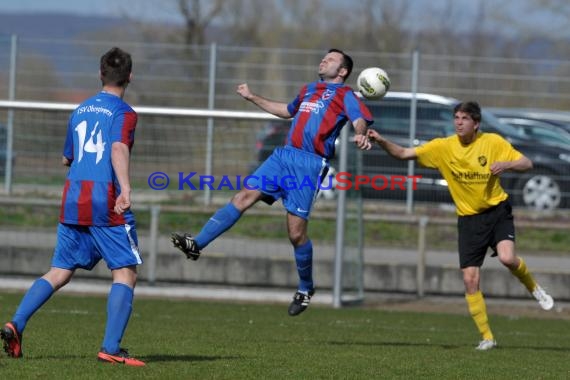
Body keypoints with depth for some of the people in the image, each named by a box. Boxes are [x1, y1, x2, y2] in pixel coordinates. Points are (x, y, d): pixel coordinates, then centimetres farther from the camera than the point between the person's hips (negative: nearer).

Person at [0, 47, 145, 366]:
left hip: (73, 200, 6)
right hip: (106, 202, -6)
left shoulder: (80, 110, 18)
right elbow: (119, 149, -22)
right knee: (126, 273, -2)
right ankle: (111, 348, -14)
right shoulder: (123, 112, -3)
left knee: (59, 272, 12)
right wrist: (125, 189, -35)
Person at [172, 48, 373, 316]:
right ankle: (196, 245, -15)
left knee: (296, 232, -7)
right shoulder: (308, 90, 26)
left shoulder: (344, 94, 3)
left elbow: (360, 120, -14)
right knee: (244, 197, -8)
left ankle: (306, 288, 13)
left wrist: (360, 135, -38)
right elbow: (287, 111, 44)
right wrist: (253, 98, 48)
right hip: (284, 155, 6)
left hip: (311, 164, -6)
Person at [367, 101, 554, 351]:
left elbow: (527, 164, -4)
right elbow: (403, 154, -9)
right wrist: (381, 141, -26)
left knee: (507, 258, -27)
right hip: (469, 218, 2)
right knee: (470, 279, -5)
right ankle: (487, 337, 6)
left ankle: (533, 288, 5)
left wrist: (506, 164, -24)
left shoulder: (493, 142, -8)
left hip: (497, 210, -2)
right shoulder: (443, 147, -6)